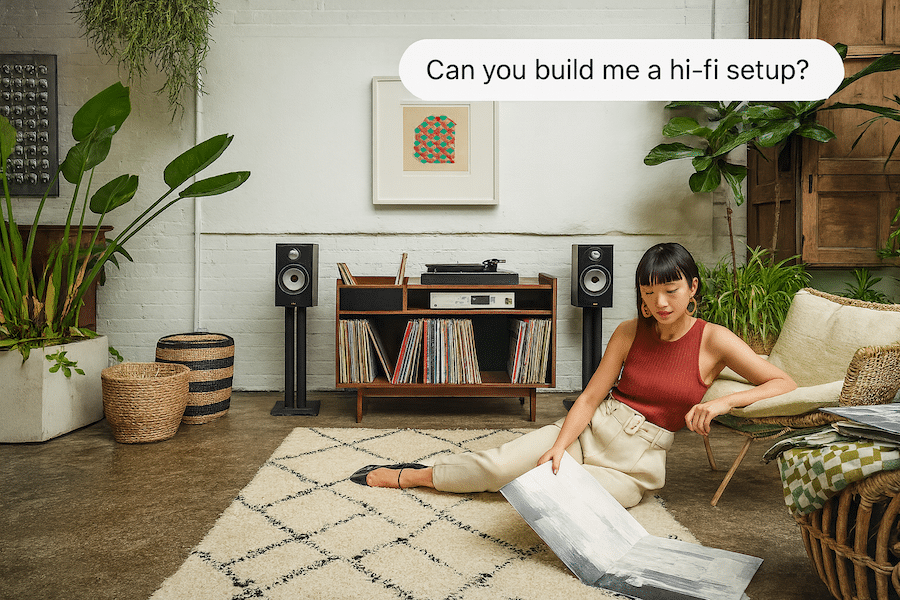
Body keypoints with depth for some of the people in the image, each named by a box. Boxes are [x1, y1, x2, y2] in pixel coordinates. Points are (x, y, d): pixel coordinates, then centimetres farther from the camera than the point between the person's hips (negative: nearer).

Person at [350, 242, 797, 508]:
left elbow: (784, 384, -7)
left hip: (636, 463, -1)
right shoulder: (629, 333, 0)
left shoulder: (714, 340, -7)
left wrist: (723, 401, -23)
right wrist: (559, 446, -20)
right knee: (500, 463, -19)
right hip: (592, 428, 2)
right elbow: (590, 397, -4)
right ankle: (409, 475, 3)